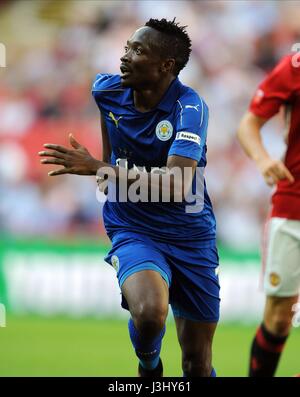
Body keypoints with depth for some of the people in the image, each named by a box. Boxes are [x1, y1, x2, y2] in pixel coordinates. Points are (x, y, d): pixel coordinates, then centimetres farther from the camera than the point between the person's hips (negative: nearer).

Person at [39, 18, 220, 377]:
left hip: (191, 237, -1)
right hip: (134, 232, 1)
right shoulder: (107, 91, -6)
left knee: (198, 363, 5)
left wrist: (99, 169, -31)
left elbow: (177, 185, -33)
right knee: (149, 311, -31)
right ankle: (149, 366, 2)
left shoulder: (189, 107, -20)